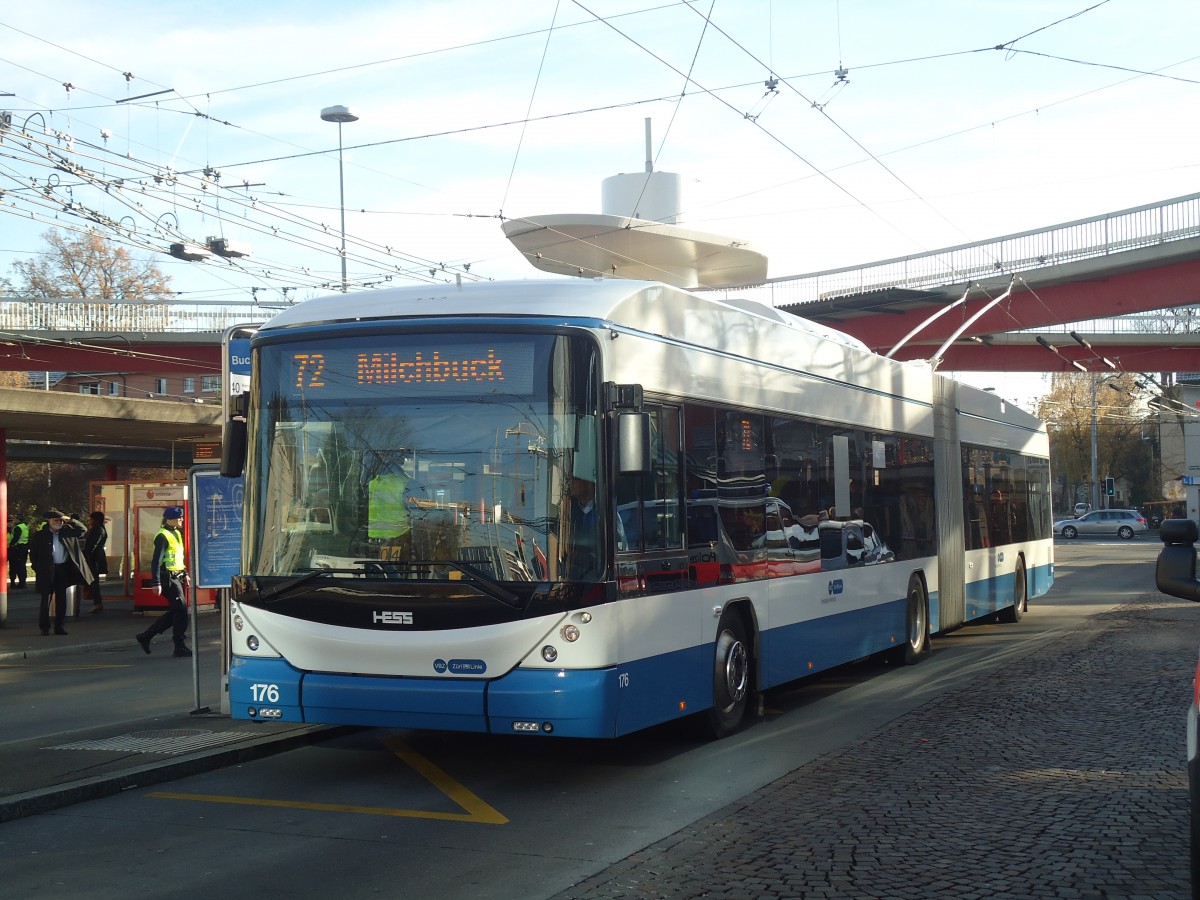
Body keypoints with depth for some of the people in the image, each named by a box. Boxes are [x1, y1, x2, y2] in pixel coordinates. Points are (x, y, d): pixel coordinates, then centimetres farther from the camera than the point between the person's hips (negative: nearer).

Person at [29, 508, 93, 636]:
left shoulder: (67, 532, 6)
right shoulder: (40, 536, -2)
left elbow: (83, 529, 4)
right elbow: (33, 553, 2)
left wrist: (70, 520, -8)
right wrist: (37, 569, -3)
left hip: (63, 569, 3)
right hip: (47, 571, -3)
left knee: (61, 599, 7)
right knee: (46, 599, 1)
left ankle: (59, 626, 15)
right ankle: (44, 627, 8)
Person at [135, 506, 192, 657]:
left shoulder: (176, 533, 16)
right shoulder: (163, 536, -14)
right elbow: (156, 561, -19)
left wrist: (185, 574, 24)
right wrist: (156, 583, -24)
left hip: (176, 578, 10)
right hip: (168, 579, -10)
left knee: (175, 612, 11)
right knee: (181, 610, -8)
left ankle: (146, 636, 19)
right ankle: (180, 647, -1)